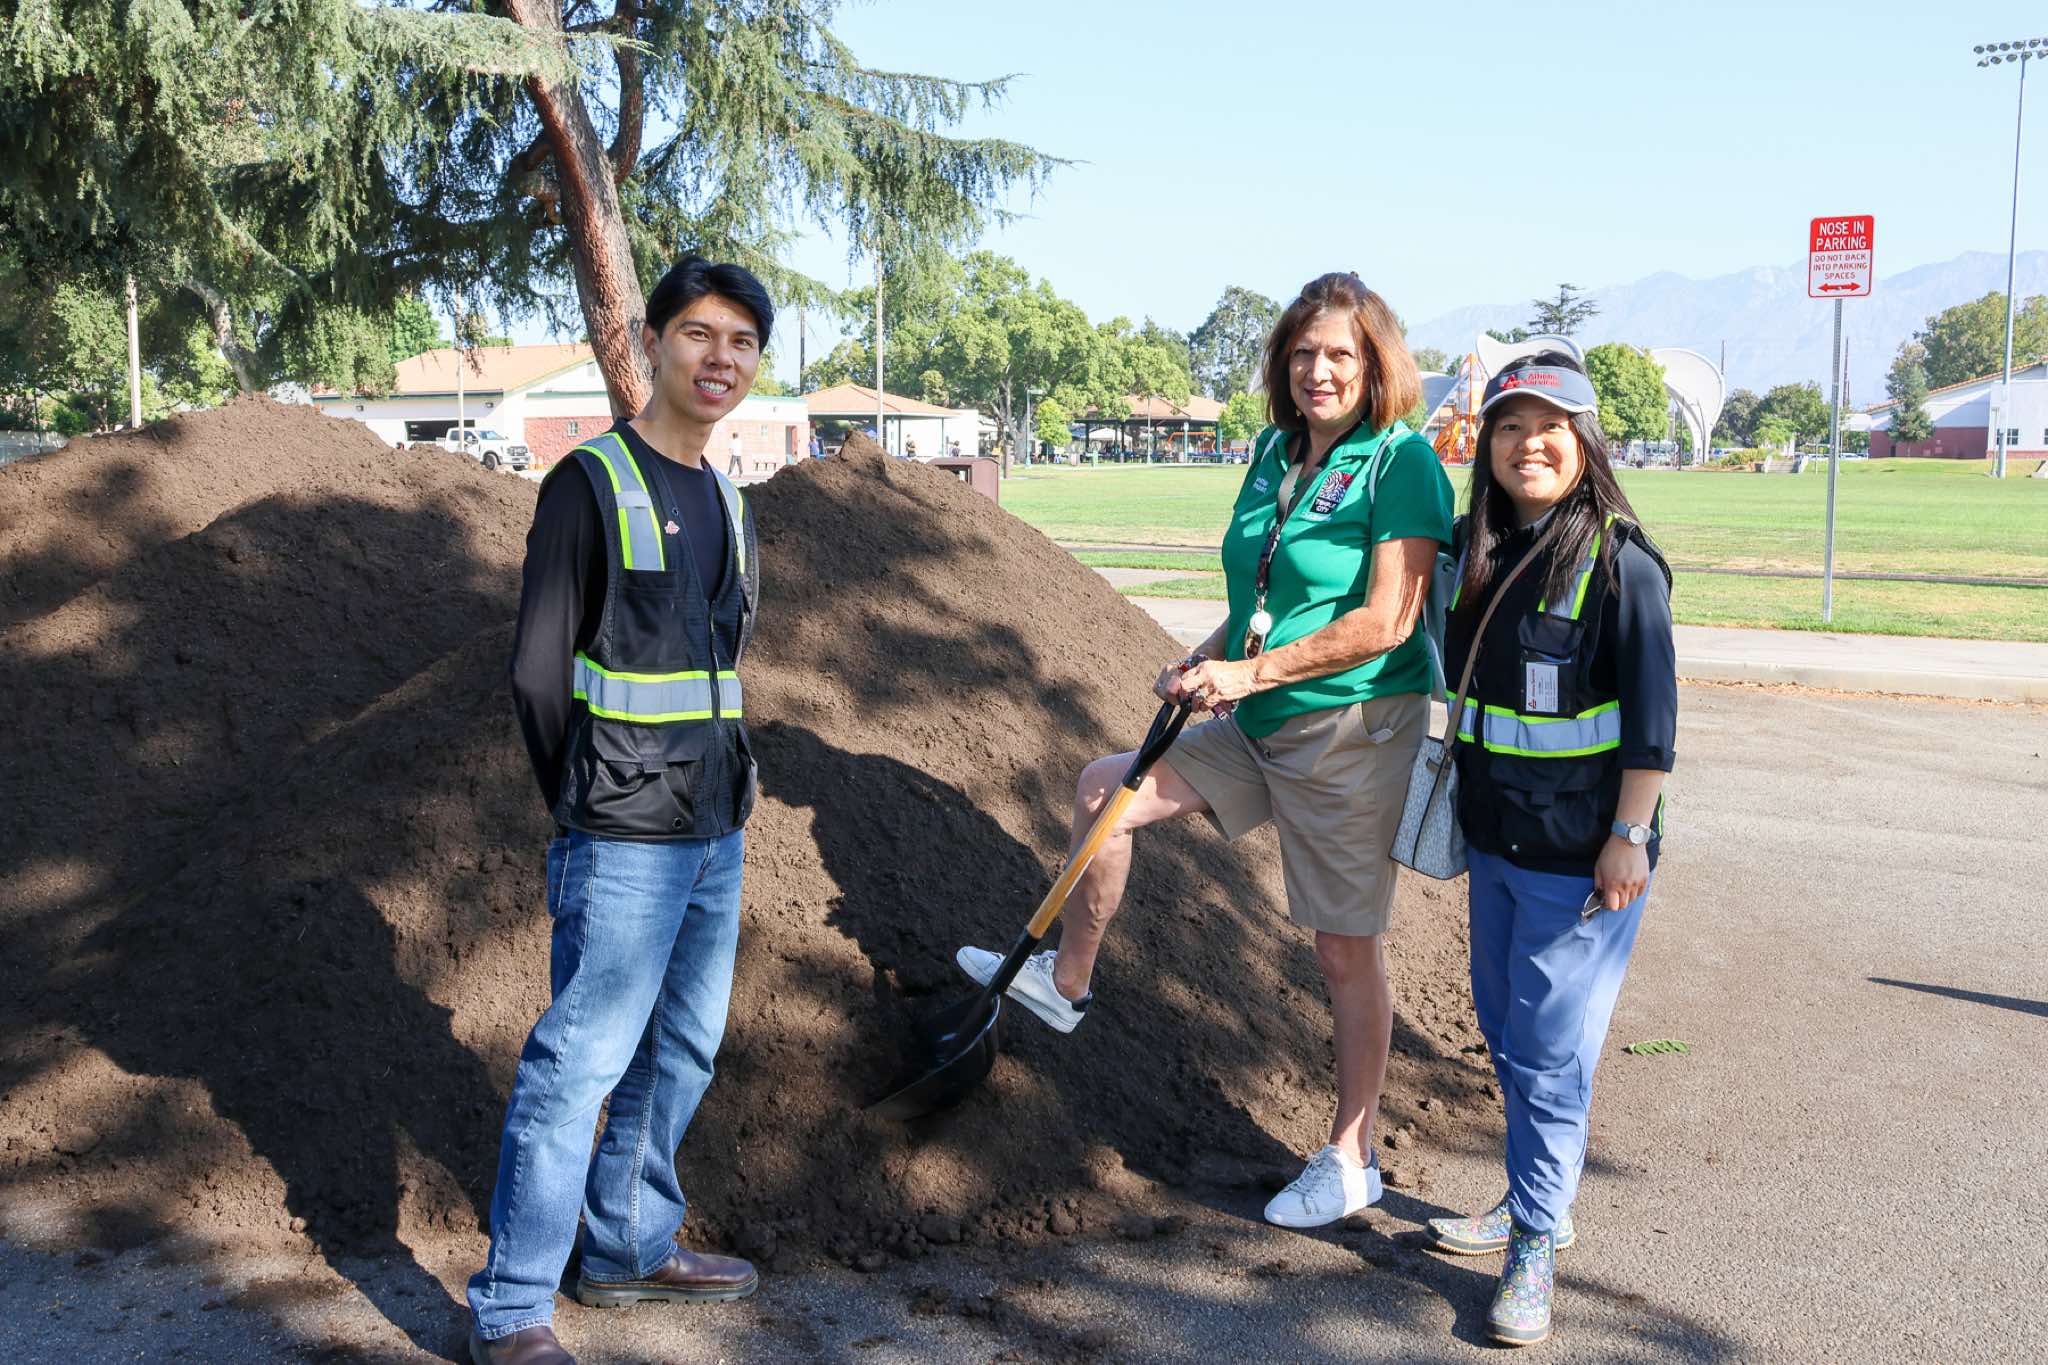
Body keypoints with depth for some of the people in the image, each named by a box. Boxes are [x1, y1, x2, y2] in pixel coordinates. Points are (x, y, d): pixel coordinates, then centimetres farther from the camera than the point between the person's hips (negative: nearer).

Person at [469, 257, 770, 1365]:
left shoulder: (726, 501, 14)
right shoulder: (590, 484, -9)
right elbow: (538, 670, -8)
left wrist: (729, 776, 11)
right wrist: (583, 811, -4)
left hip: (714, 833, 8)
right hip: (624, 843, -8)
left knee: (680, 1054, 16)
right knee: (578, 1064, -5)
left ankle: (628, 1249, 31)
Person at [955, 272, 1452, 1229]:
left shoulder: (1401, 463, -14)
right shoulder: (1274, 453, 8)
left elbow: (1385, 622, -21)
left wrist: (1252, 671, -20)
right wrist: (1208, 657, 1)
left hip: (1352, 730, -8)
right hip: (1261, 725, 8)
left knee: (1345, 949, 1)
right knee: (1103, 790, 10)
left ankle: (1352, 1158, 17)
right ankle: (1065, 981, 29)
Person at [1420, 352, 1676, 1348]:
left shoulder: (1619, 563, -15)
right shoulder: (1478, 551, 5)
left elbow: (1651, 715, -15)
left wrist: (1628, 838, -17)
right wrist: (1462, 778, 19)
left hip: (1580, 856, -7)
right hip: (1494, 841, 7)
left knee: (1549, 1052, -1)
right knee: (1505, 1032, 17)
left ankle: (1536, 1244, 13)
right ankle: (1532, 1201, 34)